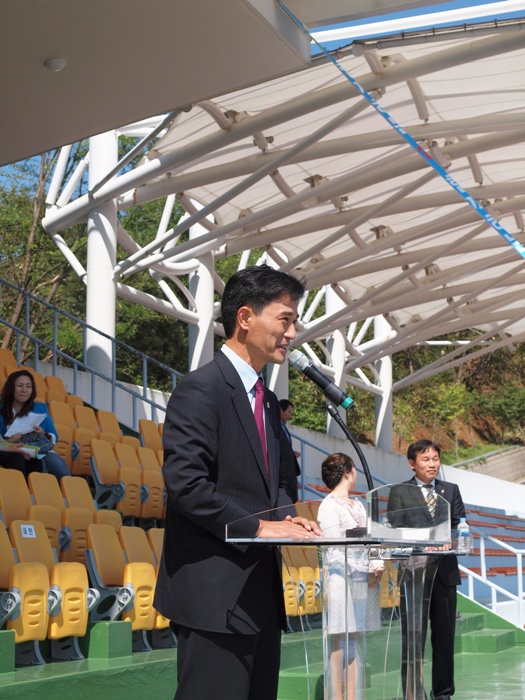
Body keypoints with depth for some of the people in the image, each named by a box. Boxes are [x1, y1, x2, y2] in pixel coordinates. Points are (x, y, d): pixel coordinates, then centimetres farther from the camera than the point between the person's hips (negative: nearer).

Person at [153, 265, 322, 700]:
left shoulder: (268, 400, 18)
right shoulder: (201, 389, -11)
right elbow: (186, 484, -19)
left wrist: (289, 518, 2)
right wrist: (259, 527, -19)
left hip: (260, 591, 9)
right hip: (214, 595, -9)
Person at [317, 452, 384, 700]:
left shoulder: (358, 505, 18)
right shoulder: (329, 506, -7)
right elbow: (335, 550, -13)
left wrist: (377, 567, -2)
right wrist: (364, 574, -13)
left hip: (362, 582, 7)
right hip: (341, 580, -7)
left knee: (354, 639, 8)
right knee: (340, 641, -6)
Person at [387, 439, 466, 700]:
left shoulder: (451, 490, 14)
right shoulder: (399, 492, 3)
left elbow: (460, 526, 8)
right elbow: (396, 531, -4)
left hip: (445, 571, 4)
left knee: (444, 636, 9)